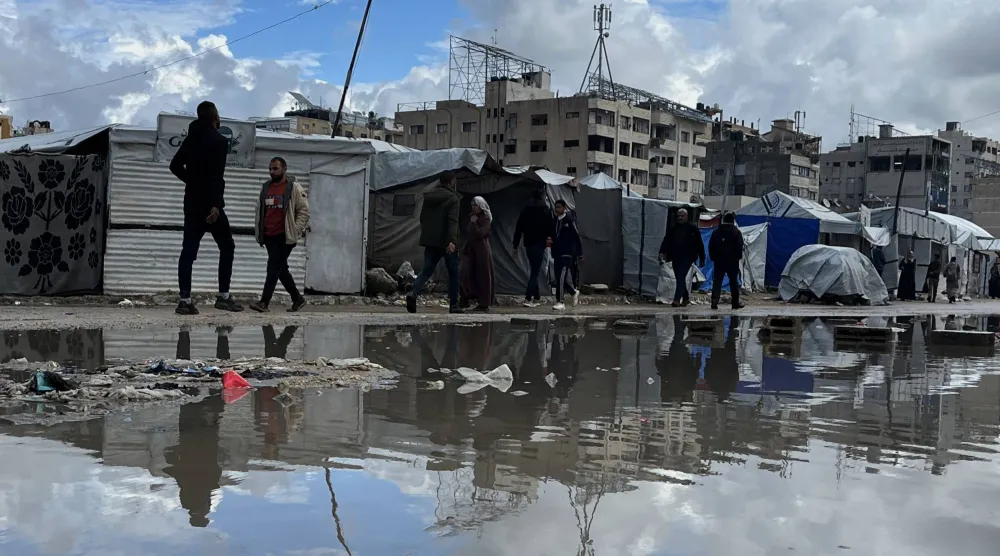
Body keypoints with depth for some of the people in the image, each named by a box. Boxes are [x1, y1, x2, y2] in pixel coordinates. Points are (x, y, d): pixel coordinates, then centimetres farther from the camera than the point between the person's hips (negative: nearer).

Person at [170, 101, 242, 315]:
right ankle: (223, 296, 2)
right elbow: (217, 175, -19)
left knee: (189, 250, 3)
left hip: (192, 202, 7)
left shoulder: (190, 139, 13)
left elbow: (175, 166, 19)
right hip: (209, 203, -7)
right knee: (227, 247, 6)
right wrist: (216, 204, -24)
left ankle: (185, 300, -3)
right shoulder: (219, 140, -9)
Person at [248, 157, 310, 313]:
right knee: (281, 269, 12)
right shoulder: (265, 187, 13)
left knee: (274, 267, -13)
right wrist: (258, 233, 13)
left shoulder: (294, 188, -4)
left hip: (284, 237, -7)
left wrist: (296, 231, -14)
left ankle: (264, 302, -15)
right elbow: (259, 211, 20)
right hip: (269, 236, 7)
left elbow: (304, 211, -6)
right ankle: (297, 299, 24)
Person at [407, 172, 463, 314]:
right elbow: (453, 221, -20)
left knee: (427, 269, 4)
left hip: (430, 241, 5)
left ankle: (414, 293, -22)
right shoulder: (452, 198, -8)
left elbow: (422, 218, 18)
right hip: (446, 242, -5)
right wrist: (452, 241, -28)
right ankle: (454, 305, 10)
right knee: (453, 272, 8)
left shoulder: (428, 197, 12)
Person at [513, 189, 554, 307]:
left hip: (528, 244, 5)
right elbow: (551, 227, -4)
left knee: (534, 270, 17)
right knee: (535, 271, -5)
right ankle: (528, 298, -15)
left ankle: (537, 297, 22)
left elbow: (518, 228, 7)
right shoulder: (545, 210, -4)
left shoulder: (525, 210, 8)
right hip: (539, 244, -5)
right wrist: (551, 237, 14)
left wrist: (515, 245, 10)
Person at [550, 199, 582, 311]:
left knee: (561, 277, -15)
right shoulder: (554, 220, 11)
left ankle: (560, 302, -13)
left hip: (567, 254, -7)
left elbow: (577, 238, -5)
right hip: (557, 253, 7)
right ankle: (574, 292, 34)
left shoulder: (569, 220, -7)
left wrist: (580, 254, -5)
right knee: (559, 277, 10)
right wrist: (549, 241, 1)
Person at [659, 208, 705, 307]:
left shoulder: (693, 229, 1)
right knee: (680, 278, 11)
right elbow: (666, 241, 6)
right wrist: (662, 252, -11)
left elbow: (699, 244, 3)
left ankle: (677, 299, -18)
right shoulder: (673, 229, 11)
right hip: (676, 258, 5)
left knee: (681, 277, -15)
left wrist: (702, 259, 3)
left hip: (687, 258, -5)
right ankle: (686, 298, 26)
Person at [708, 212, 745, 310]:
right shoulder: (736, 232, -3)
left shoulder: (716, 231, 6)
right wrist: (739, 257, 1)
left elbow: (711, 245, 5)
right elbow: (739, 246, -8)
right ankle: (735, 302, 10)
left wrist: (713, 257, 9)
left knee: (717, 281, 2)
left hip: (719, 261, 2)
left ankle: (714, 301, -11)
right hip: (732, 261, -2)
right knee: (734, 281, 7)